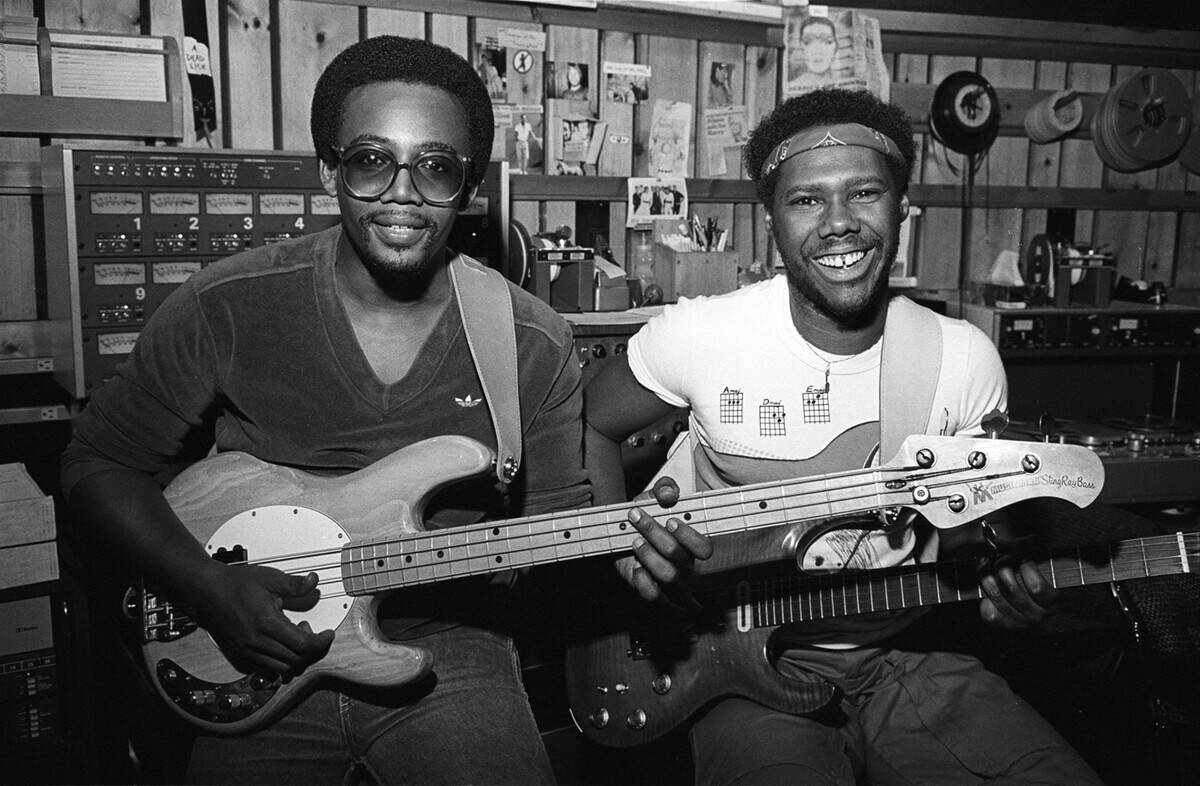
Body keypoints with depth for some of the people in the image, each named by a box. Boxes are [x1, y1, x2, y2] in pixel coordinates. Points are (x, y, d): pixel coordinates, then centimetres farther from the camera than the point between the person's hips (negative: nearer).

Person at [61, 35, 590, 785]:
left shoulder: (534, 345, -7)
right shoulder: (229, 306, -9)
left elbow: (559, 517, 3)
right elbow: (100, 462, 1)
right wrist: (206, 584, -12)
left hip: (445, 646, 0)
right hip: (259, 656, 1)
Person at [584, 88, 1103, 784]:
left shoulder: (966, 358, -3)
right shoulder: (698, 335, -11)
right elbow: (591, 426, 5)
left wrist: (1012, 586, -11)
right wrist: (625, 542, -11)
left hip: (907, 657, 4)